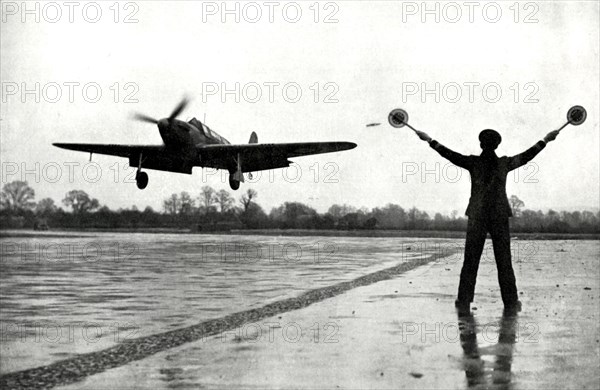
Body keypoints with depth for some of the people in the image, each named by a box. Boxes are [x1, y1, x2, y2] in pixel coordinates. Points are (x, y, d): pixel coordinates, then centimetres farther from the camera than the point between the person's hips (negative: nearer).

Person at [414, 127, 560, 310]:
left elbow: (449, 154, 1)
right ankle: (511, 300, 6)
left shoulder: (473, 162, -3)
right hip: (500, 217, 0)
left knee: (471, 260, 3)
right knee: (504, 261, 5)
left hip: (477, 216, 0)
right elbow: (527, 156, 9)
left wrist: (430, 140, 11)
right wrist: (545, 140, 21)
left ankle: (464, 299, 1)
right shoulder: (505, 163, 0)